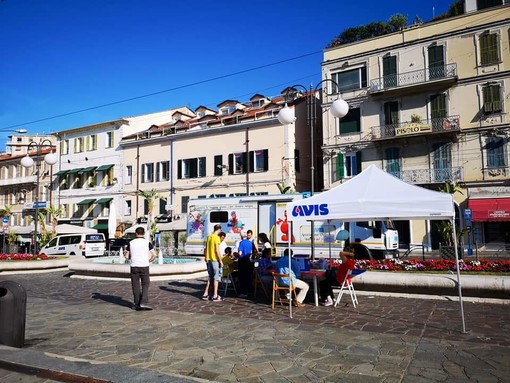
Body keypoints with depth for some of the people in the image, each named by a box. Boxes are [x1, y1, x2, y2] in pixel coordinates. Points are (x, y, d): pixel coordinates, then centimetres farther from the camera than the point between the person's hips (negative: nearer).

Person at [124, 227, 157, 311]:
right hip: (144, 266, -1)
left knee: (136, 286, 10)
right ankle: (144, 303, -7)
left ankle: (137, 305, 13)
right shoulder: (147, 243, -2)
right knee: (145, 285, 7)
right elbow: (154, 255, -9)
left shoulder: (131, 243, 1)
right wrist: (149, 261, 5)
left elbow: (126, 256, 1)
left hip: (134, 266, 1)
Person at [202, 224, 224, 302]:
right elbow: (217, 250, -17)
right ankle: (215, 296, 1)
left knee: (210, 277, 16)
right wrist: (220, 261, -12)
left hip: (208, 259, 8)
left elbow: (206, 248, 14)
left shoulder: (209, 236, 11)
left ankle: (205, 294, 16)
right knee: (216, 277, 0)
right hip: (215, 260, -8)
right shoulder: (216, 237, -13)